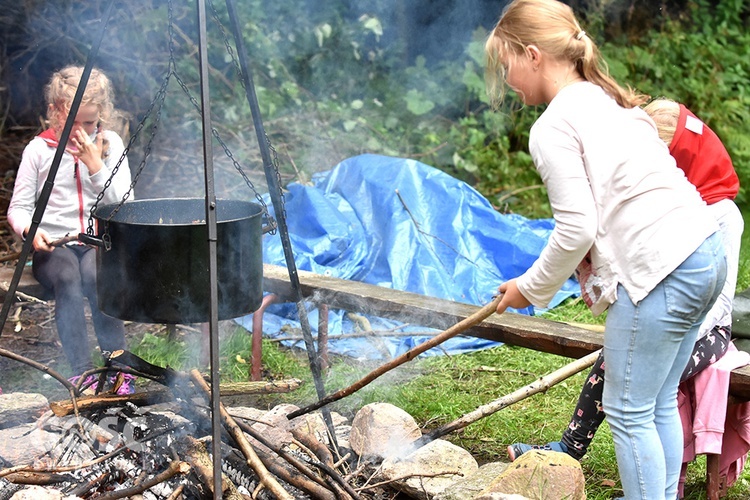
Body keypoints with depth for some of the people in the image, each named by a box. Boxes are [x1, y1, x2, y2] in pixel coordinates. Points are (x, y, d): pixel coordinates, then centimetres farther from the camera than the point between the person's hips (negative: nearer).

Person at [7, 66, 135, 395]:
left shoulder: (111, 144, 7)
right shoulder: (38, 149, 4)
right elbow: (18, 207, 6)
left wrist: (95, 165, -11)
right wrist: (29, 229, -16)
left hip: (100, 242, 0)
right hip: (53, 245, 0)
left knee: (96, 275, -34)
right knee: (67, 278, -33)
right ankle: (81, 370, -32)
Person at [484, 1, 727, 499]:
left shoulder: (552, 127, -10)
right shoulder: (609, 100, 18)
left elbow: (575, 229, -14)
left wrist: (532, 288, 0)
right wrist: (597, 253, 16)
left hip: (659, 269, -10)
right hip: (707, 250, 10)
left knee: (628, 412, 3)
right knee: (660, 404, 19)